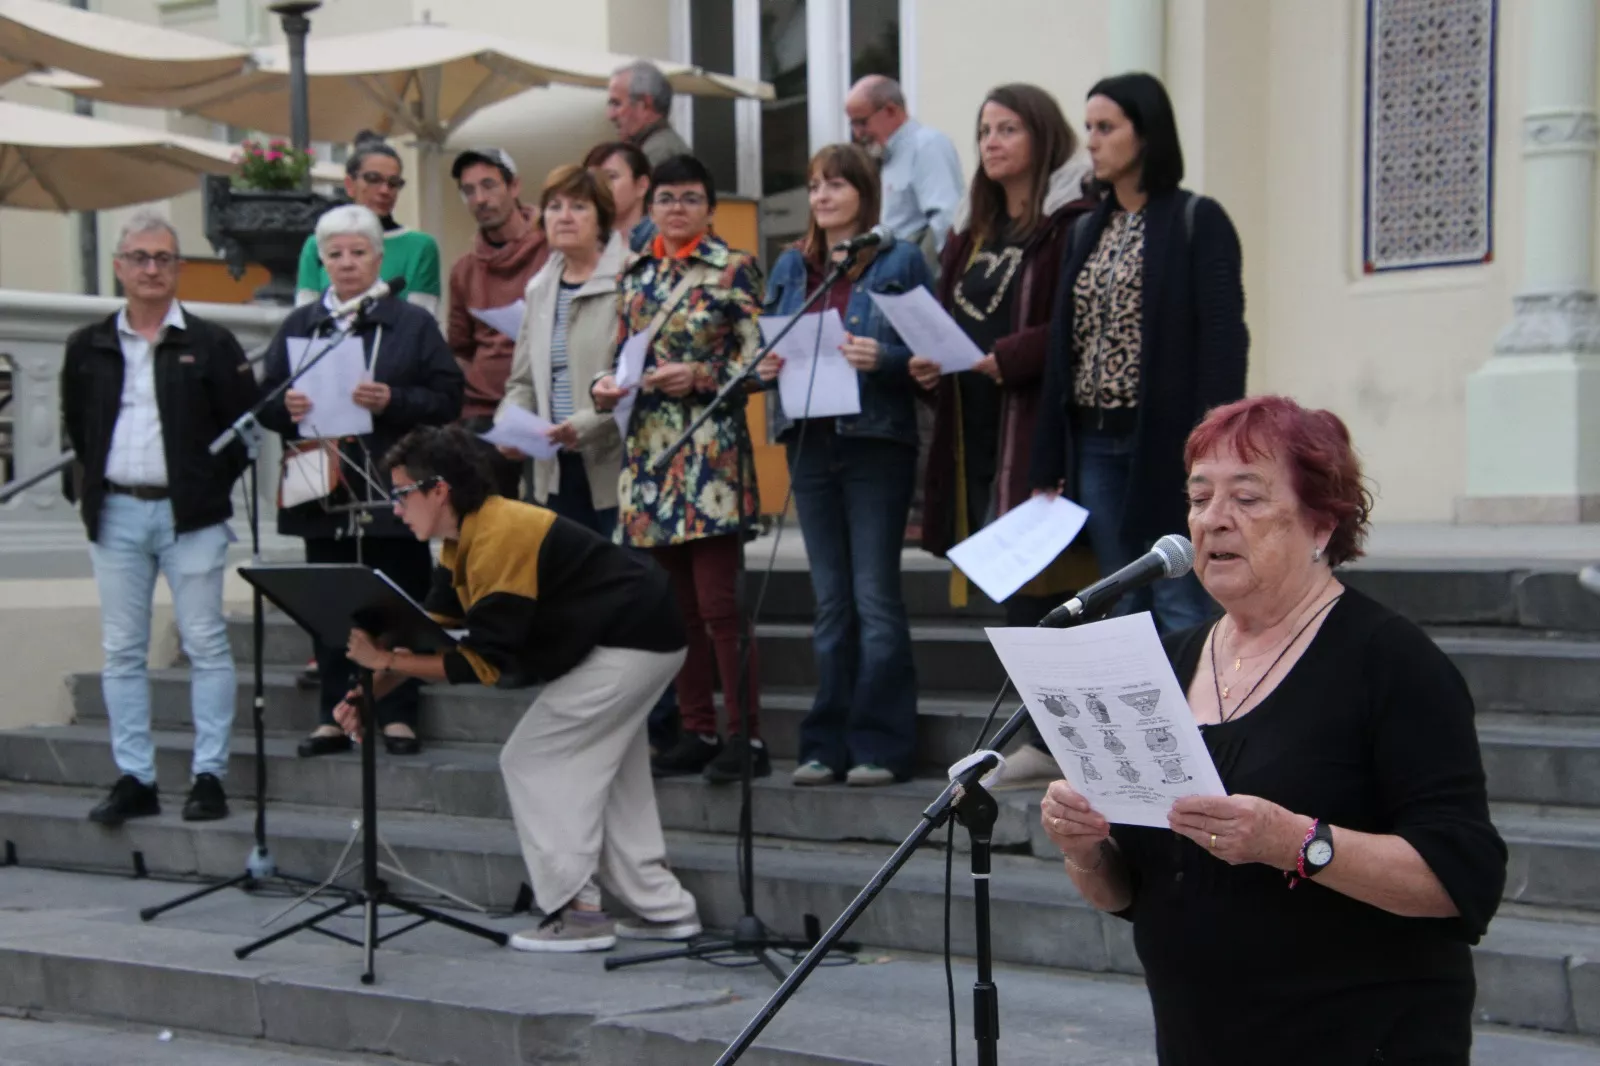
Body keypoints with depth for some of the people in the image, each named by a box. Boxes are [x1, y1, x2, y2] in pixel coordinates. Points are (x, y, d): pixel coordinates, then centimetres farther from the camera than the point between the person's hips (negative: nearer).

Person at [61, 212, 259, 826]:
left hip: (189, 515, -3)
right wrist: (99, 484, 8)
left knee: (205, 646, -2)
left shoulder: (211, 345, 0)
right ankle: (134, 780, 11)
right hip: (115, 514, 3)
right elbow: (75, 426, 17)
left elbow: (243, 427, 0)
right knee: (122, 652, 5)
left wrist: (211, 489, -3)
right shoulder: (89, 348, 9)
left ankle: (209, 776, 3)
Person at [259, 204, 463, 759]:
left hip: (391, 495, -3)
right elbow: (264, 402, 13)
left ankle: (398, 715, 9)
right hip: (323, 494, 3)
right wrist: (285, 408, -10)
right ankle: (334, 716, 13)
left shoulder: (413, 324, 5)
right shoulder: (297, 327, 14)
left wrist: (392, 400, -18)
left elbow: (447, 400, -2)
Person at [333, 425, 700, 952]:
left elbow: (485, 661, -26)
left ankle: (577, 912, -3)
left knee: (532, 760, -6)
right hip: (643, 633, 11)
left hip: (628, 645, -11)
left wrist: (387, 661, -24)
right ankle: (664, 908, 24)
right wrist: (370, 691, -4)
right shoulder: (465, 540, 7)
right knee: (603, 774, 18)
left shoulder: (499, 538, -25)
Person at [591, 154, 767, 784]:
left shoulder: (734, 271, -1)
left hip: (711, 454, -6)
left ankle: (746, 736, -2)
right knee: (675, 604, 9)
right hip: (648, 451, 6)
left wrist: (698, 377, -18)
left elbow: (760, 359, -6)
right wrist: (604, 388, 1)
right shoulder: (635, 277, 16)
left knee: (719, 601, -9)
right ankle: (696, 733, 17)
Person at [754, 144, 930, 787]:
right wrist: (766, 366, -3)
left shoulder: (899, 261, 1)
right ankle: (829, 744, 13)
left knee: (875, 596, -5)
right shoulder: (790, 268, 16)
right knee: (830, 601, 8)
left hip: (876, 440, -5)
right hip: (810, 440, 5)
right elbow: (768, 346, 19)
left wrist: (881, 358, -21)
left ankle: (881, 745, 0)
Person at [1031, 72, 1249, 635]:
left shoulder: (1197, 221, -4)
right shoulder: (1089, 230, 15)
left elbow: (1224, 338, -10)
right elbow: (1063, 348, 12)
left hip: (1168, 441, -6)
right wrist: (1049, 463, 8)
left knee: (1181, 608, -5)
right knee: (1125, 611, 9)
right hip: (1096, 444, 6)